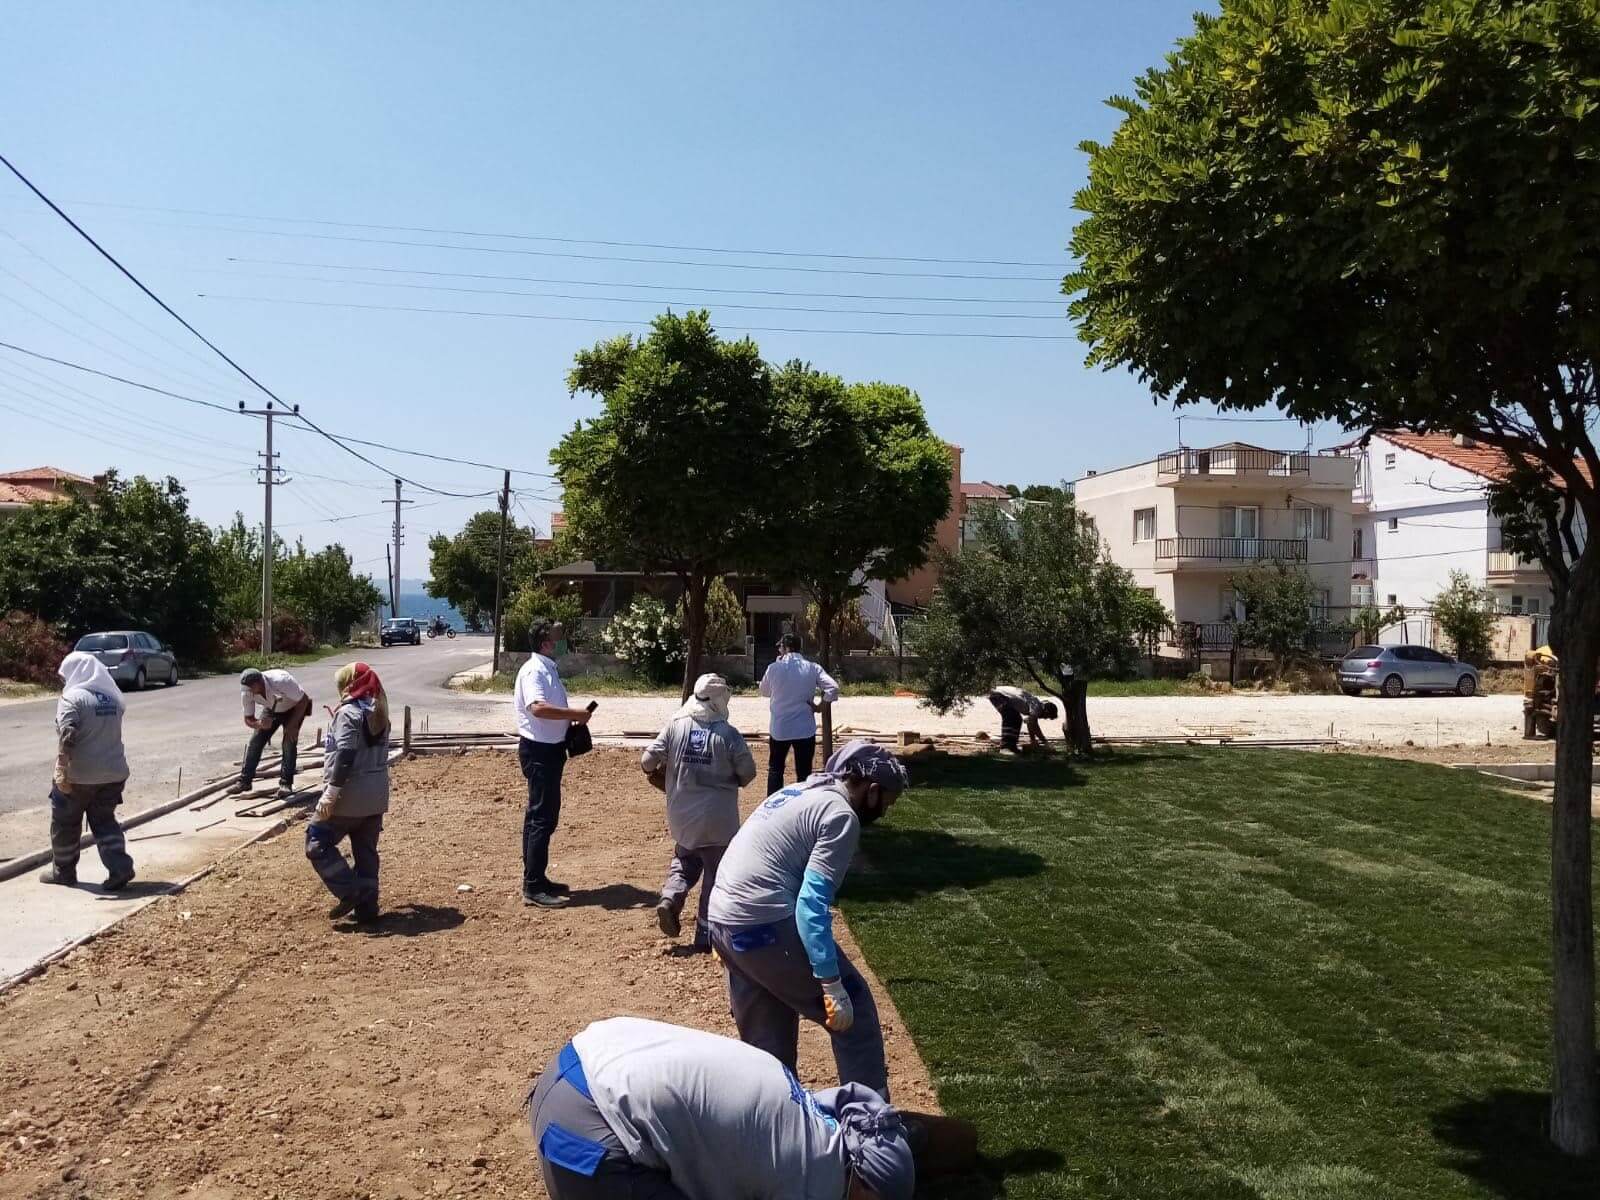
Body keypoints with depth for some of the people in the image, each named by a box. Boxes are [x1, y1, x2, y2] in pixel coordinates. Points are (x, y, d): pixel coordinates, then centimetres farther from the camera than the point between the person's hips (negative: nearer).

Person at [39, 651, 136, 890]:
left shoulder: (72, 698, -13)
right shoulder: (113, 697, 9)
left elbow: (66, 737, -23)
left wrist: (61, 769, -25)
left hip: (79, 775, -6)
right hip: (113, 773, 6)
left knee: (65, 824, 13)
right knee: (104, 821, 12)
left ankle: (63, 871, 24)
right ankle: (120, 868, -2)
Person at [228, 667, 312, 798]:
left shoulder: (281, 681, -40)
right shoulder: (247, 692, -25)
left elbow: (303, 701, -29)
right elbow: (248, 719, -14)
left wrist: (292, 725, -30)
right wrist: (259, 724, -37)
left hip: (294, 709, -4)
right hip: (271, 710, 4)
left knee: (289, 742, -19)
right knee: (256, 741, -7)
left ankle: (286, 784, -11)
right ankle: (244, 781, 5)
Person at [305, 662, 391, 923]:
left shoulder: (349, 713, -13)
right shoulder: (379, 714, 13)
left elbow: (344, 756, -21)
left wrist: (330, 793, -21)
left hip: (350, 794, -8)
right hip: (376, 795, 8)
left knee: (317, 843, 3)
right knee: (366, 851, 12)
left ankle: (350, 893, -2)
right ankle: (367, 906, 14)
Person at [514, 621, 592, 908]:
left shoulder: (549, 668, 13)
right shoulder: (533, 670, -17)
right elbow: (537, 707, -33)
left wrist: (572, 719, 8)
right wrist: (575, 714, -27)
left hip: (551, 748, 10)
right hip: (538, 750, -10)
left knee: (546, 815, 16)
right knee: (541, 817, -7)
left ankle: (537, 879, 26)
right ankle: (532, 887, -1)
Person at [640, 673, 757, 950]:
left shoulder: (675, 727, -7)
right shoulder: (728, 734, -13)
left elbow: (647, 760, -6)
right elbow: (748, 772, -7)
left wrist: (655, 772, 17)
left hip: (682, 814, 3)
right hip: (718, 817, -3)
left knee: (685, 861, 26)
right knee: (716, 873, 11)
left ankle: (669, 899, 1)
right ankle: (706, 934, 13)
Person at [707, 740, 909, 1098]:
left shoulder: (797, 792, 17)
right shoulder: (841, 815, -9)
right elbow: (811, 903, -19)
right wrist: (832, 985, -19)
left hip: (722, 920, 9)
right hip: (765, 926, -9)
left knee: (766, 1039, 19)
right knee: (853, 1006, 5)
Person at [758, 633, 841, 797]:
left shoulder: (774, 668, -9)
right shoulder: (812, 668, -6)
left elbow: (764, 691, 9)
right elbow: (833, 688, -15)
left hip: (779, 728, 0)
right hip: (805, 729, 0)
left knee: (775, 769, 17)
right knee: (804, 772, 8)